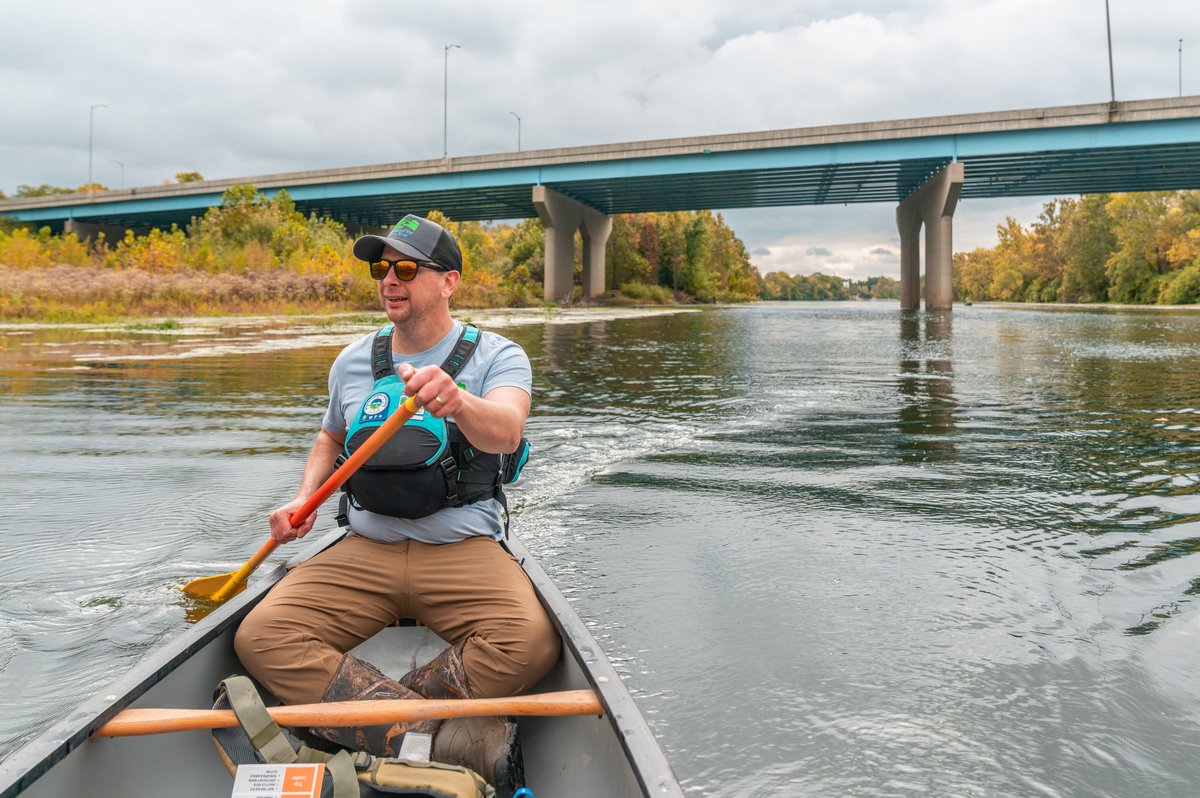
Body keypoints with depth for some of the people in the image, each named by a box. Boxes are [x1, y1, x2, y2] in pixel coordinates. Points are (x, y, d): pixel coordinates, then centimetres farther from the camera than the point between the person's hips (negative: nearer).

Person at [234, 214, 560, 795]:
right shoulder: (352, 362, 12)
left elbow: (506, 432, -24)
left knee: (531, 642, -32)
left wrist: (456, 402, -46)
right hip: (364, 551, 4)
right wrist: (303, 499, 10)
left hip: (464, 551, -3)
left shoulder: (496, 355, -2)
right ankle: (449, 740, -29)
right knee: (261, 638, -21)